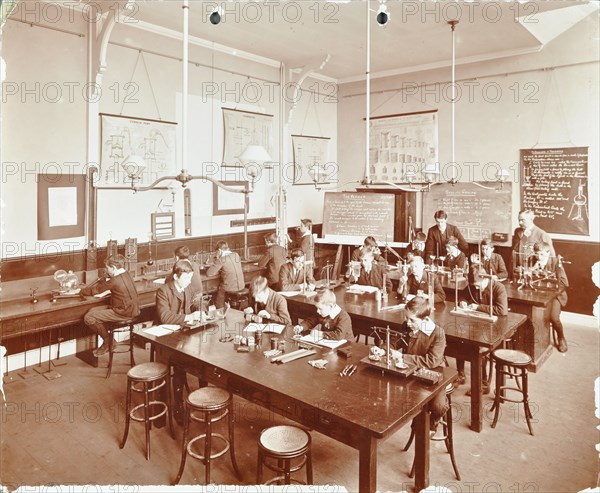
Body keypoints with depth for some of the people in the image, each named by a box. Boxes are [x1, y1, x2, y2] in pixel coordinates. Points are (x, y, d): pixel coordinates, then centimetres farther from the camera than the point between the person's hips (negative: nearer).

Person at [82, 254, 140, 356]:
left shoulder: (115, 281, -20)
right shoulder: (126, 274, 8)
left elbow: (95, 290, -8)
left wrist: (82, 291, 8)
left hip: (124, 313, -10)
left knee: (88, 318, -11)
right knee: (93, 311, 11)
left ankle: (108, 342, 9)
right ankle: (108, 340, 17)